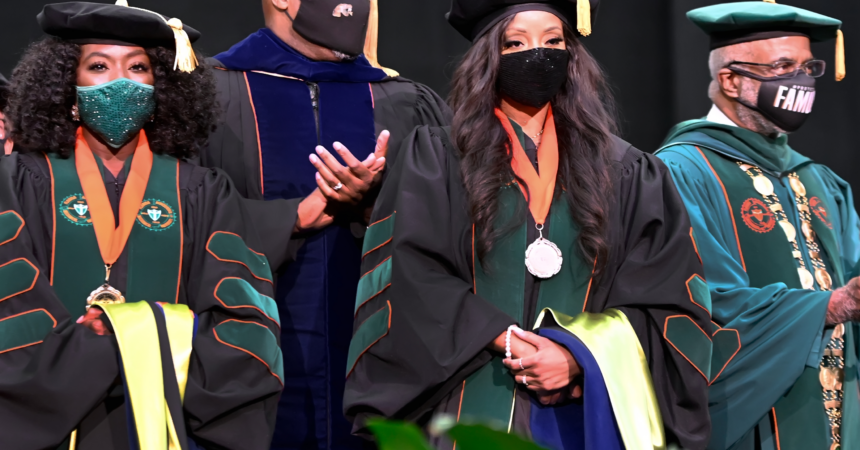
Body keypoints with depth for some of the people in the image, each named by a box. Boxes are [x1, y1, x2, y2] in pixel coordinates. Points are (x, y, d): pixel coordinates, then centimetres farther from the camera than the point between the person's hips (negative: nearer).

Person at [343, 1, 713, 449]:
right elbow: (412, 280, -4)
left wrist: (579, 356, -11)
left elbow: (665, 299, 3)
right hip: (473, 411, -1)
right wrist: (504, 341, -14)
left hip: (584, 411, 1)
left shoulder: (626, 174, 10)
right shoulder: (434, 159, 6)